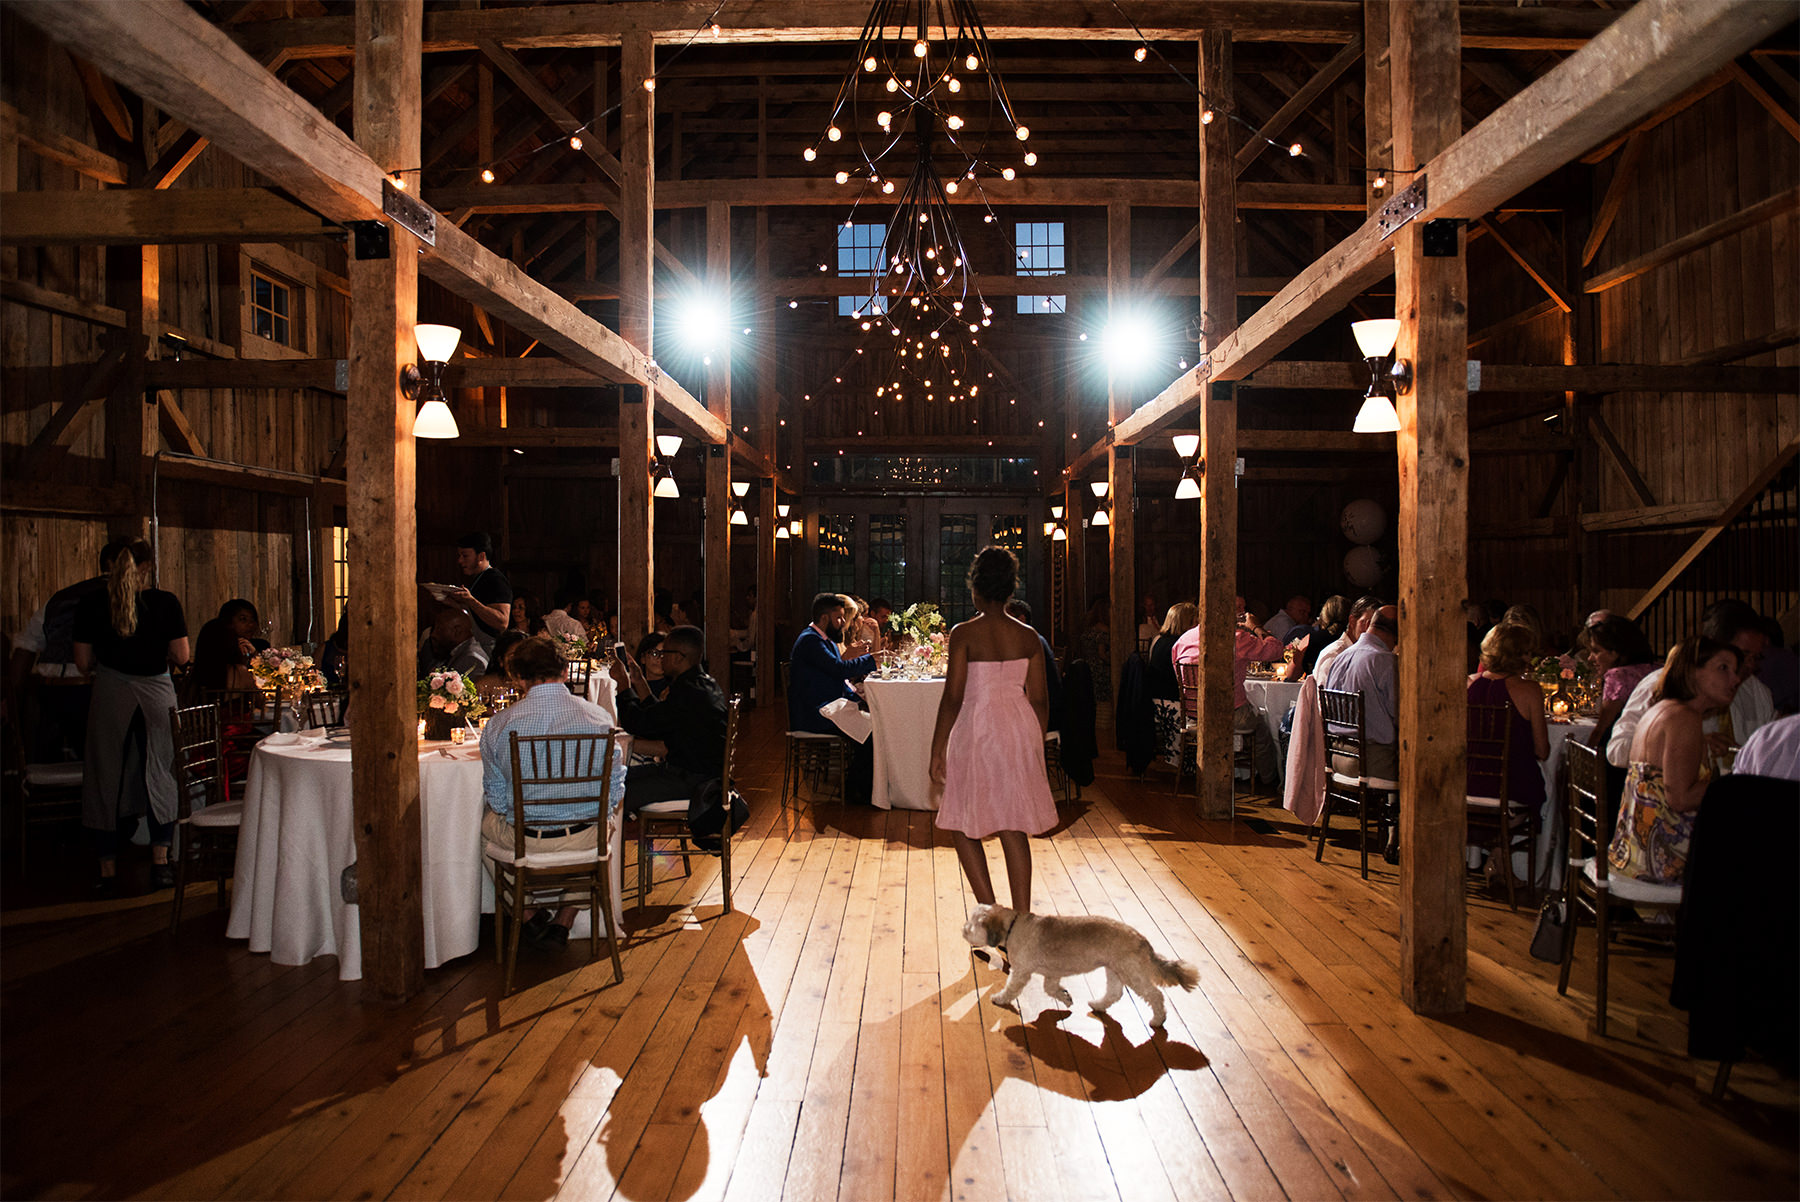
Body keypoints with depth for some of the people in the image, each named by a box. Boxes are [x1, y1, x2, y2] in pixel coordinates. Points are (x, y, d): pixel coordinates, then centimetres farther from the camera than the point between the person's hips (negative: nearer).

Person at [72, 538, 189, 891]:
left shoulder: (92, 605, -1)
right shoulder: (166, 602, -5)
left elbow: (83, 662, 1)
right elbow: (181, 656, -4)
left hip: (110, 693, 1)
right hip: (156, 692, 0)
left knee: (107, 777, 10)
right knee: (160, 773, 10)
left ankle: (108, 867, 16)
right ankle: (160, 860, 9)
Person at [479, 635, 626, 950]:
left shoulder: (498, 724, -12)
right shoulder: (598, 717, -9)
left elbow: (497, 801, -2)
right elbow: (615, 793, -1)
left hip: (523, 839, 0)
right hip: (586, 838, 0)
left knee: (484, 819, 33)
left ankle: (528, 915, 37)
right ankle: (563, 921, 31)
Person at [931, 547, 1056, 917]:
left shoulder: (964, 633, -11)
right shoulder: (1028, 636, 2)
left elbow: (953, 697, -14)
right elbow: (1039, 699, 5)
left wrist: (937, 753, -9)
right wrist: (1035, 746, 18)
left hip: (977, 731, -4)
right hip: (1020, 731, 5)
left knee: (962, 825, 11)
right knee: (1014, 828, 12)